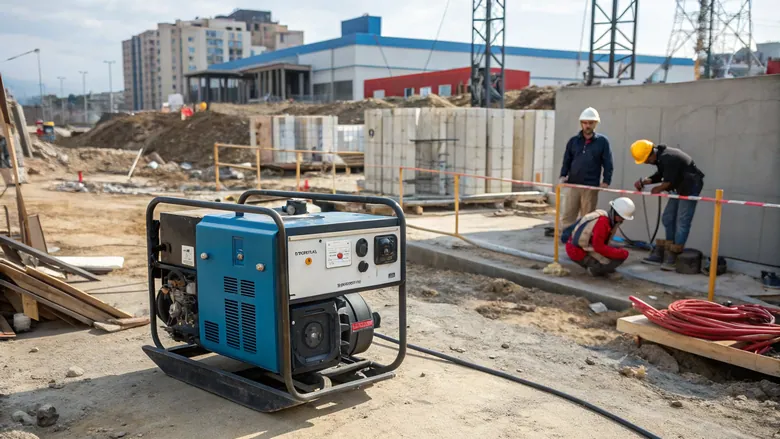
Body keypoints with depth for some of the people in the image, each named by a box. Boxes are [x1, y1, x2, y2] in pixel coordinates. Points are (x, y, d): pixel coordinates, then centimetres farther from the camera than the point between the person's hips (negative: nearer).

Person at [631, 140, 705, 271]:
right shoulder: (660, 157, 3)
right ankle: (661, 254, 18)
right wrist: (644, 181, -4)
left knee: (682, 222, -8)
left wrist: (659, 189, -5)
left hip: (690, 187, -10)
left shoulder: (668, 159, -27)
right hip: (680, 188, 10)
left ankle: (672, 258, -6)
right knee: (668, 219, 11)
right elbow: (660, 175, 12)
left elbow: (669, 181, -25)